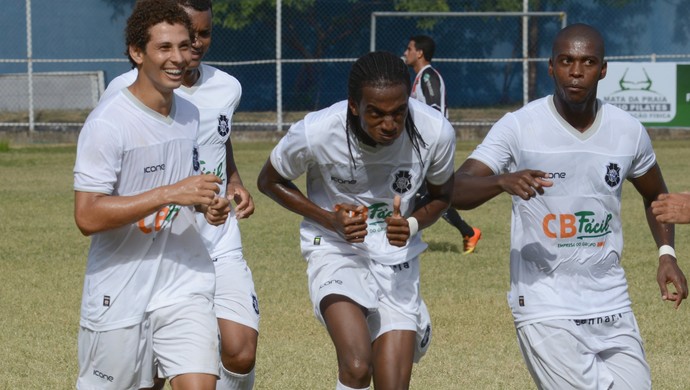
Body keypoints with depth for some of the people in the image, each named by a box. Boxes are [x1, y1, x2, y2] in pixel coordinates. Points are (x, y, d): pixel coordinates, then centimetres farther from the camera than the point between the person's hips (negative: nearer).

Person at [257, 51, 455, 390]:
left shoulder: (436, 132, -17)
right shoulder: (315, 133, -23)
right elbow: (269, 181, -2)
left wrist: (412, 224, -17)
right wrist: (332, 221, -16)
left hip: (397, 257, 3)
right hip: (335, 251, -3)